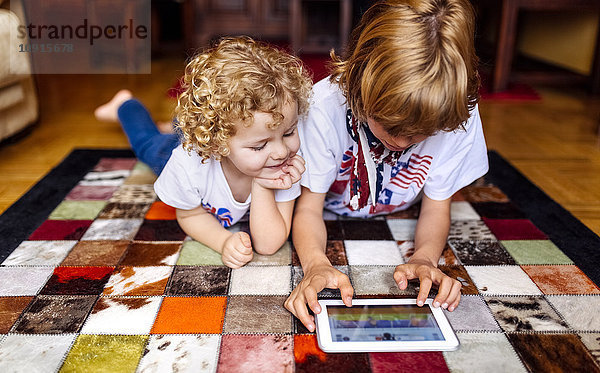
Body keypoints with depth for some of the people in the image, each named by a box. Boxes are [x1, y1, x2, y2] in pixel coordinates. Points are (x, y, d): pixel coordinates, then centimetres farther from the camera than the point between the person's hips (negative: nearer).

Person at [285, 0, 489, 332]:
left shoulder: (457, 115, -28)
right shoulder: (325, 105, -34)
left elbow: (436, 207, -16)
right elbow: (309, 208, -27)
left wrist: (424, 258, -39)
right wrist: (315, 263, -49)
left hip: (399, 225, 3)